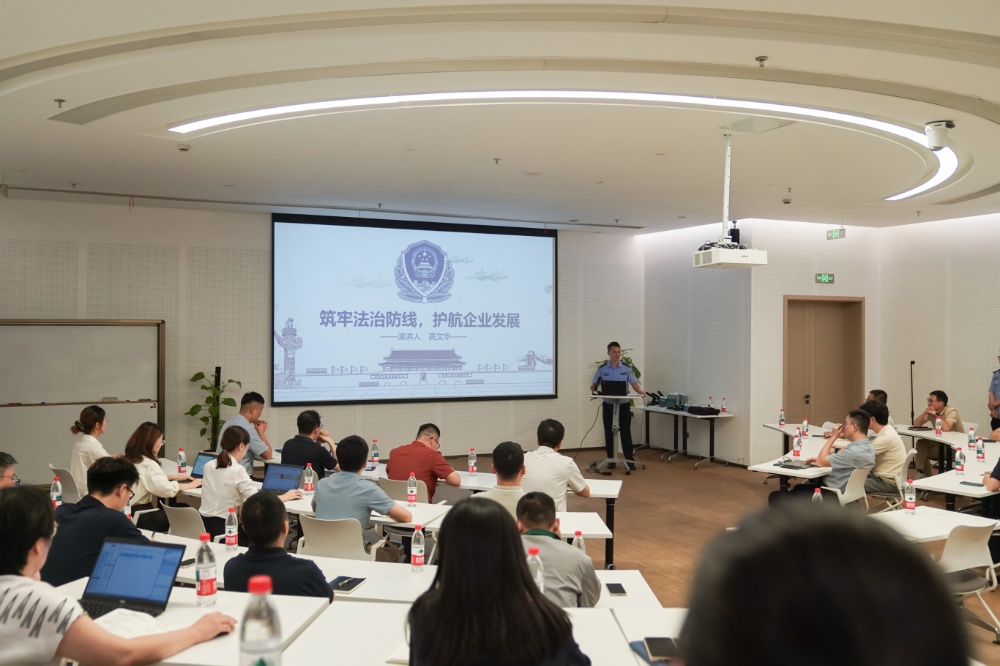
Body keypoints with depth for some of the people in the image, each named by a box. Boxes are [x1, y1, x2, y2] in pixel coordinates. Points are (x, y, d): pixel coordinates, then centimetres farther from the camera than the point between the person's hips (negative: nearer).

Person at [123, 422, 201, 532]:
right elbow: (167, 488, -29)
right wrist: (191, 485, -15)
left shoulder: (129, 459, 8)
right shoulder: (148, 464, -20)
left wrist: (176, 477, 18)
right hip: (139, 517, -9)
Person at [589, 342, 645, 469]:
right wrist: (593, 389, -21)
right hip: (608, 405, 1)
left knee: (626, 432, -1)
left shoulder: (626, 368, 1)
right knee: (609, 432, 6)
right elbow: (594, 384, 2)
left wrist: (640, 391, -22)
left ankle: (629, 460, 3)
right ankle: (611, 459, 15)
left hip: (623, 405, -1)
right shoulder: (602, 369, 1)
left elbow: (634, 383, -2)